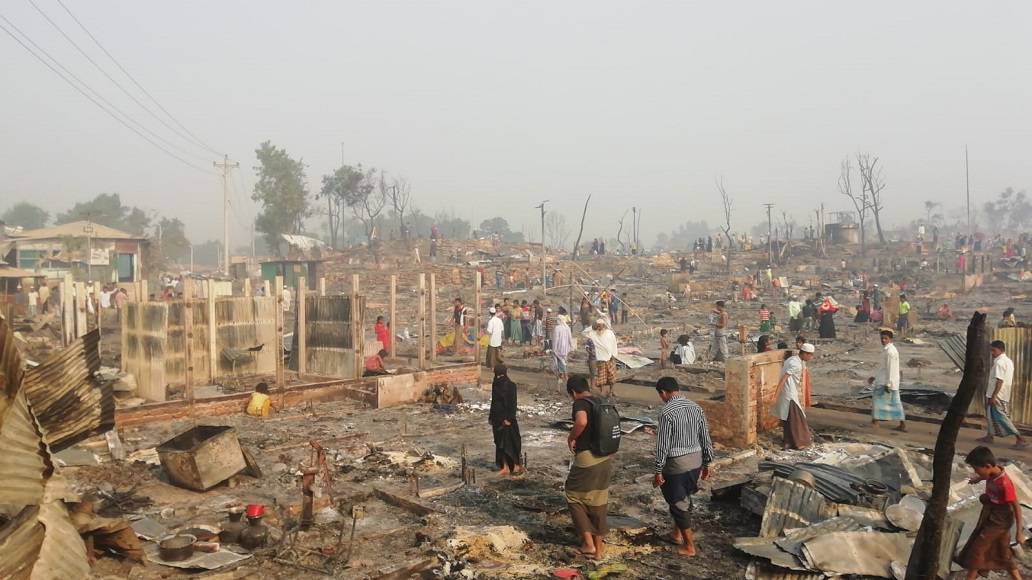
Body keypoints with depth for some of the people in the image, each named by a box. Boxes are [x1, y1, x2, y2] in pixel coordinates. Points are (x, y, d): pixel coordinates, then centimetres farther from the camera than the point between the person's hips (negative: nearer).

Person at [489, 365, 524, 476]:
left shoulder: (510, 385, -14)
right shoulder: (495, 384, 7)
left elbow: (513, 403, -16)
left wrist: (509, 418, -20)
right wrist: (491, 417, 14)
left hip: (506, 418, -7)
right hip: (497, 417, 7)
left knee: (509, 441, -1)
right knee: (500, 442, 9)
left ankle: (517, 465, 11)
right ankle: (505, 467, 15)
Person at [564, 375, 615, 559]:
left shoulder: (580, 403, -11)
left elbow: (582, 421, -32)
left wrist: (571, 438, -15)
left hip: (587, 458, -7)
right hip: (606, 459, 7)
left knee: (574, 497, 12)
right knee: (599, 501, 17)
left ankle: (588, 543, 11)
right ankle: (599, 547, 24)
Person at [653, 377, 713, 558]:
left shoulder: (666, 412, -18)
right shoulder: (696, 407, 1)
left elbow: (663, 445, -17)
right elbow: (705, 438, 6)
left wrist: (658, 471, -10)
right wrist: (706, 463, 16)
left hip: (676, 463, -7)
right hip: (696, 460, 7)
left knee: (679, 502, 6)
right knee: (684, 497, 23)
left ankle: (689, 546, 13)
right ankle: (677, 533, 38)